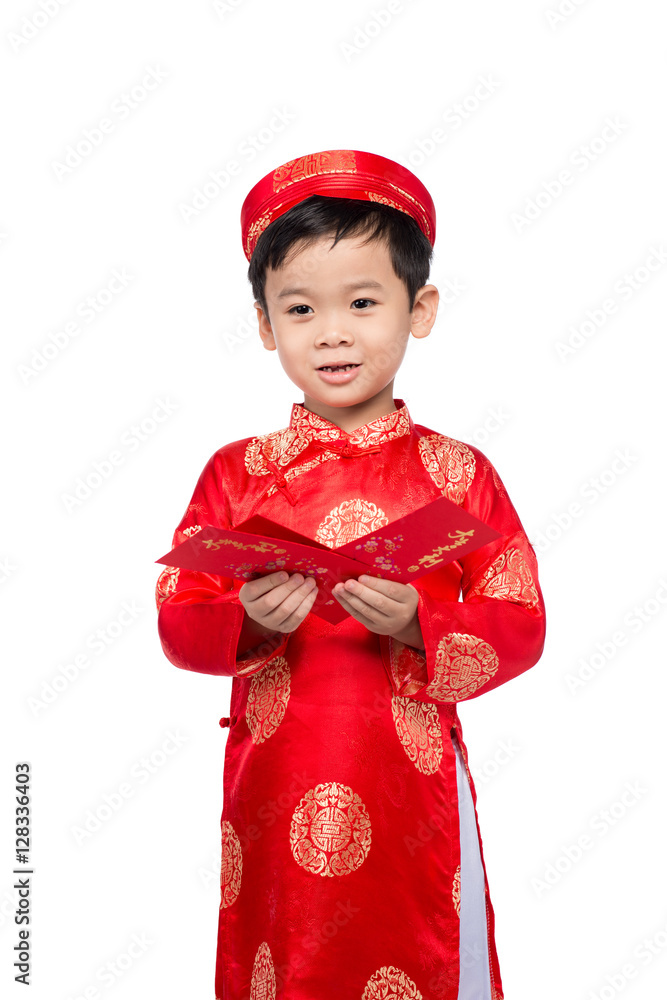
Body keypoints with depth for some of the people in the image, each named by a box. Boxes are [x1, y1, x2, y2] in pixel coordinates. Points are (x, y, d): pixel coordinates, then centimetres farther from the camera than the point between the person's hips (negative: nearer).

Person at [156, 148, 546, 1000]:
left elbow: (520, 627, -3)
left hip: (412, 805, -1)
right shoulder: (236, 473, 3)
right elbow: (177, 625, 0)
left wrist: (416, 626, -19)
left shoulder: (457, 474, -1)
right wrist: (249, 621, -19)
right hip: (273, 801, 1)